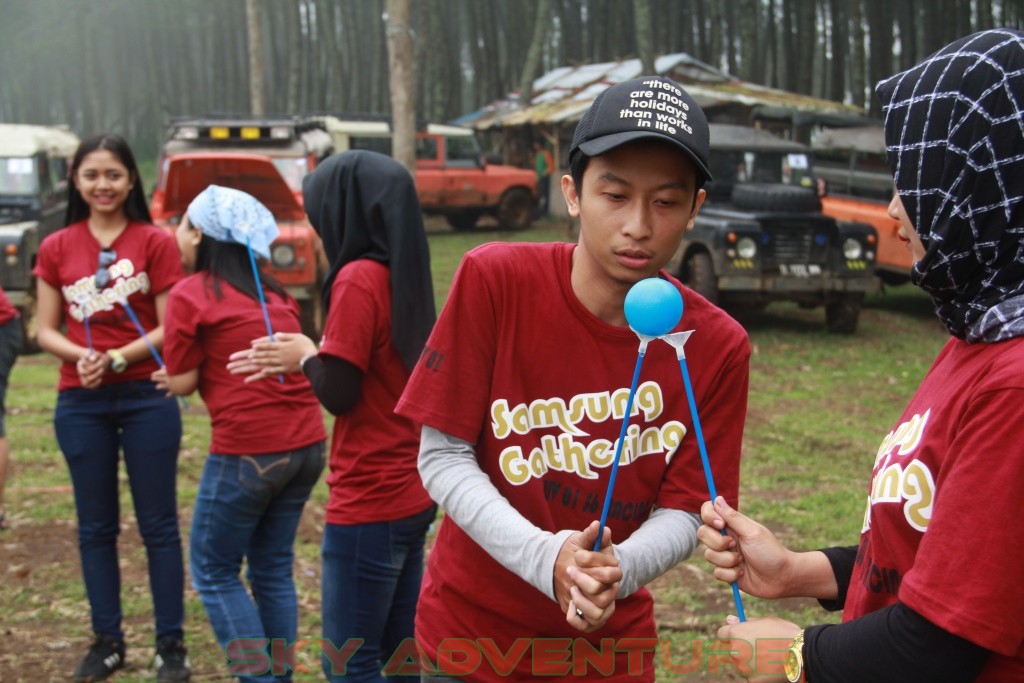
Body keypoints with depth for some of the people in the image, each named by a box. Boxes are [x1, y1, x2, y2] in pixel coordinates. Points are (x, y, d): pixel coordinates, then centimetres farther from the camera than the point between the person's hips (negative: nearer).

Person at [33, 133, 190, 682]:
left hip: (147, 399, -2)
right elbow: (47, 331, 5)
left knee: (158, 524, 4)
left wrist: (117, 359, -17)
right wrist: (80, 355, -15)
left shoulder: (156, 243, -3)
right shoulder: (56, 248, 5)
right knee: (95, 527, 11)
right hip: (79, 404, 3)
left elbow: (169, 329, -4)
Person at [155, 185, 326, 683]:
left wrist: (175, 375, 17)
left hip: (247, 451, -7)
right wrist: (210, 372, 13)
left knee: (214, 571, 10)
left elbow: (182, 383, -2)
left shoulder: (190, 294, -6)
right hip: (307, 443, 7)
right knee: (273, 568, 17)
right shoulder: (272, 291, 14)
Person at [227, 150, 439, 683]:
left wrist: (306, 357, 2)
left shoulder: (359, 279, -17)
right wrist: (300, 358, 13)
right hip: (410, 496, 9)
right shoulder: (403, 275, 8)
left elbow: (338, 394, -17)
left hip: (370, 503, -9)